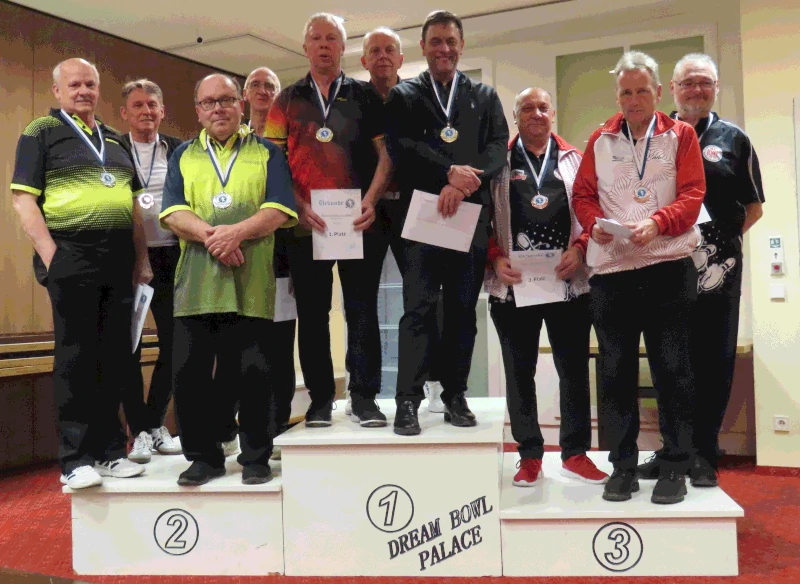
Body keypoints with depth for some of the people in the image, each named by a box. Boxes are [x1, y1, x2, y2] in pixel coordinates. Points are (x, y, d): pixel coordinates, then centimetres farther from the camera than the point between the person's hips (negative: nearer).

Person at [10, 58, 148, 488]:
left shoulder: (114, 140, 21)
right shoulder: (41, 132, 4)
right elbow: (23, 199, -5)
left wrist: (142, 258, 11)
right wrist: (50, 255, -15)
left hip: (120, 257, 6)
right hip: (71, 254, -5)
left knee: (116, 355, 7)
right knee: (76, 356, -3)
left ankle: (109, 450, 17)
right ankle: (76, 460, 4)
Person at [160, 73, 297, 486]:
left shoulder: (267, 153, 12)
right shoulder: (183, 157, 18)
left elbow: (279, 211, -2)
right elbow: (173, 213, 4)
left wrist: (236, 232, -17)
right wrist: (210, 235, -15)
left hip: (251, 285, -2)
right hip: (195, 284, 2)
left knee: (254, 374, 0)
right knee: (188, 373, 3)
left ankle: (255, 458, 16)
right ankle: (204, 456, 19)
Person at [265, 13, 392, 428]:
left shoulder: (365, 96, 10)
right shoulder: (288, 99, 12)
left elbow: (385, 153, 5)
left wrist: (371, 199, -12)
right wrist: (298, 204, -10)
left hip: (357, 220, -1)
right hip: (306, 222, 1)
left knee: (362, 309, 0)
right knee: (311, 311, 4)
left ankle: (364, 397, 7)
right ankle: (320, 398, 13)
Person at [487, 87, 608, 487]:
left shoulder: (574, 160, 11)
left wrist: (579, 248, -8)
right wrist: (496, 259, -8)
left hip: (568, 281, 1)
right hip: (513, 282, 0)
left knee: (574, 367, 5)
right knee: (519, 371, 6)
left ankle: (576, 453, 19)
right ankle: (529, 455, 18)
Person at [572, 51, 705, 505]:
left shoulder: (681, 135, 8)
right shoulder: (601, 140, 14)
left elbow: (692, 195, -2)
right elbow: (583, 194, 10)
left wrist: (657, 223, -19)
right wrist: (594, 224, -10)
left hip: (668, 267, -2)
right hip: (611, 269, 2)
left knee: (673, 369, 2)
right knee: (616, 371, 4)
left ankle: (676, 466, 13)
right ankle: (623, 464, 15)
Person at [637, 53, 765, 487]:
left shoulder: (734, 139, 8)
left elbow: (753, 206, 10)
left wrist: (725, 238, -2)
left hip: (718, 269, 0)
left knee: (715, 363, 5)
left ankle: (703, 454, 17)